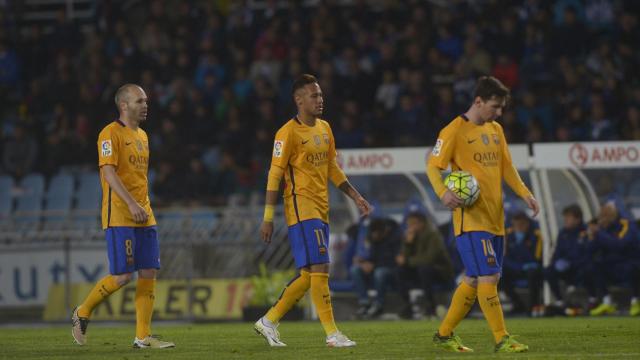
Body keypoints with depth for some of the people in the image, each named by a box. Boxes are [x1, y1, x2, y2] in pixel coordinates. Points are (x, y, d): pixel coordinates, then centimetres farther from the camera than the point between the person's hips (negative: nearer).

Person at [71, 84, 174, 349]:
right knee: (123, 275, -11)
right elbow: (108, 172, -18)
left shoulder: (142, 136, 18)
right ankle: (82, 313, 10)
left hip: (144, 217, 8)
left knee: (149, 272, 0)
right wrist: (132, 203, -26)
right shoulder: (111, 133, -8)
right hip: (119, 216, -8)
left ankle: (143, 336, 2)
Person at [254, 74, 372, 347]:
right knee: (320, 269, -12)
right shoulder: (288, 133, -11)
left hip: (321, 211, 8)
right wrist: (268, 218, -14)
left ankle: (268, 322, 19)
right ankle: (332, 334, -10)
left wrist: (356, 197, 16)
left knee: (309, 275, 8)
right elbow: (274, 175, -11)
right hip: (301, 209, -8)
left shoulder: (324, 128, 14)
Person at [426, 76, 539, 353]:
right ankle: (501, 339, -10)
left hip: (494, 218, 8)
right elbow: (433, 166, -9)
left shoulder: (495, 130, 16)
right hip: (471, 218, -8)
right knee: (488, 278, -14)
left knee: (474, 280, 12)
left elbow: (505, 167, 21)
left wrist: (524, 193, 7)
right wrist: (443, 193, -27)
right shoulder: (455, 130, -7)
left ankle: (444, 335, 23)